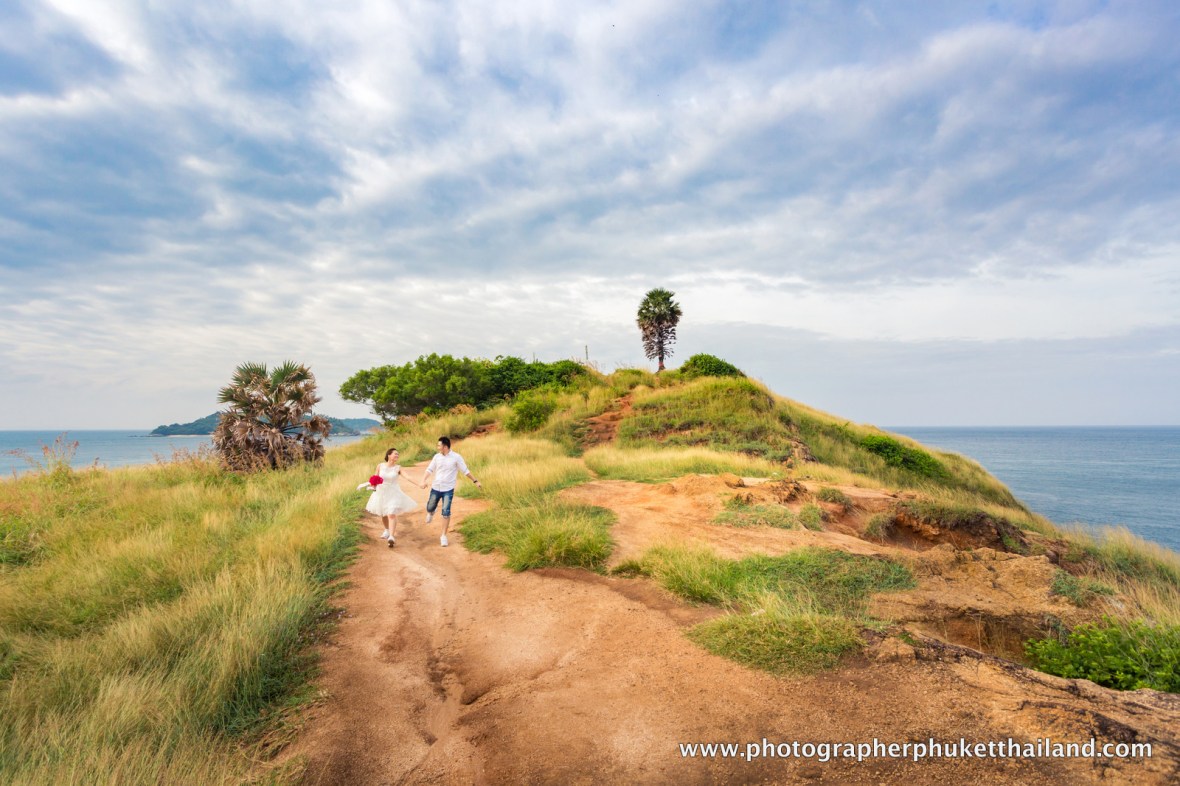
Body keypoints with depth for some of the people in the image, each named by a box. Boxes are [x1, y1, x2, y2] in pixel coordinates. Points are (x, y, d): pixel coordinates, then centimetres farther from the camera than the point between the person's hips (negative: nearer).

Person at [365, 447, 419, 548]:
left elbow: (407, 477, -21)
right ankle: (387, 530, 44)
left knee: (392, 514, -16)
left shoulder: (398, 468, -10)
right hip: (381, 493, 3)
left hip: (393, 493, -3)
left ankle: (392, 537, -19)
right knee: (383, 514, 19)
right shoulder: (380, 466, -6)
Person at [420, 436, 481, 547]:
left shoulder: (456, 457, -10)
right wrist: (423, 481, -14)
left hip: (448, 489, -3)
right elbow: (429, 469, 2)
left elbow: (465, 471, -2)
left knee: (446, 512, -7)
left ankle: (444, 536, 6)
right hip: (435, 488, 3)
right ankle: (431, 512, 54)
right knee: (430, 508, 14)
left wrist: (475, 481, -2)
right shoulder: (437, 456, -1)